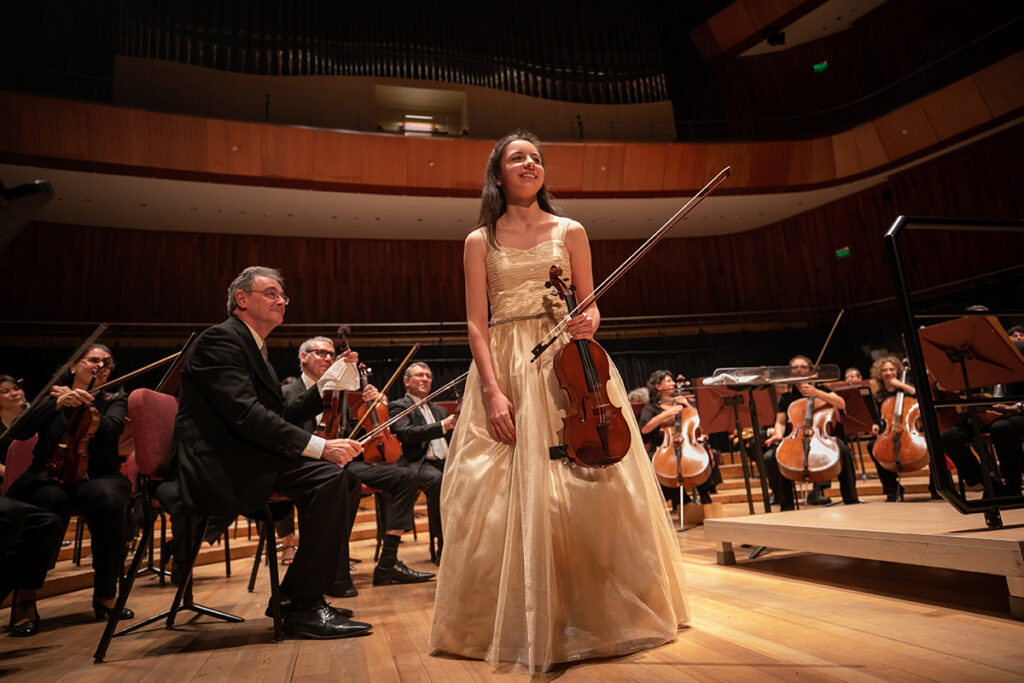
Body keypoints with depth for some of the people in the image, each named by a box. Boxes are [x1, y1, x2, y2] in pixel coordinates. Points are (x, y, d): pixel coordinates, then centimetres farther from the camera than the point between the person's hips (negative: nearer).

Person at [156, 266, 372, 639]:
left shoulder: (252, 347, 22)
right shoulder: (221, 339, -9)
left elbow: (282, 414, 17)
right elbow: (247, 415, -23)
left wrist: (330, 380, 9)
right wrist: (320, 446, -26)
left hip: (238, 462, 10)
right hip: (215, 468, -10)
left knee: (331, 474, 6)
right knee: (327, 475, -22)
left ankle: (294, 597, 10)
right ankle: (304, 608, -13)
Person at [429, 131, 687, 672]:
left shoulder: (570, 231, 12)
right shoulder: (480, 242, 8)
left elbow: (589, 307, 11)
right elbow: (476, 323, 0)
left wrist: (588, 322, -14)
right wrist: (492, 391, -13)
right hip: (504, 369, 0)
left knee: (588, 490, -5)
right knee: (504, 496, -4)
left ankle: (595, 615, 16)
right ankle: (518, 624, 15)